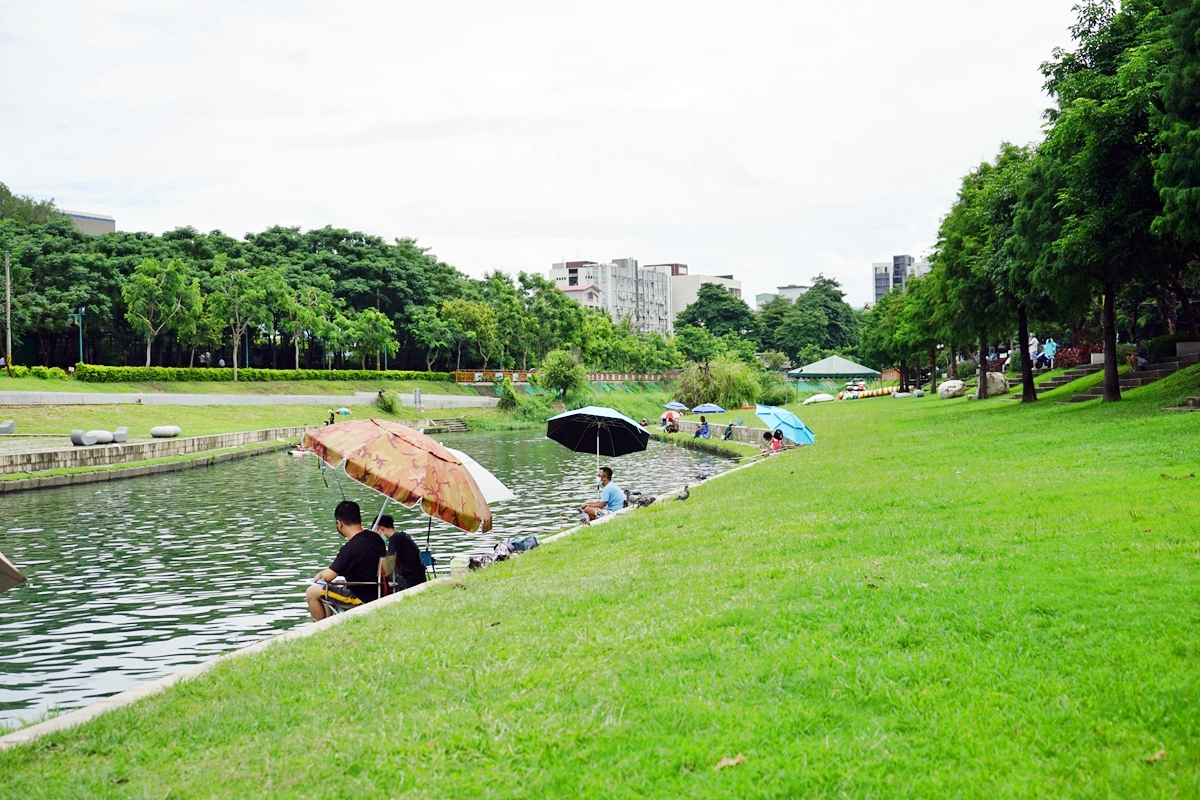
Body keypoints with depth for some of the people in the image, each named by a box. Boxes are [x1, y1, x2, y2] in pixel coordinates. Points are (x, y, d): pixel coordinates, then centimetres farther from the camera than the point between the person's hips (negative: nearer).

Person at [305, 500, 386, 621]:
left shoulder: (350, 548, -25)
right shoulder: (376, 539, 0)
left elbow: (328, 576, -20)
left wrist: (321, 574, 4)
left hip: (361, 599, -9)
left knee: (311, 593, 0)